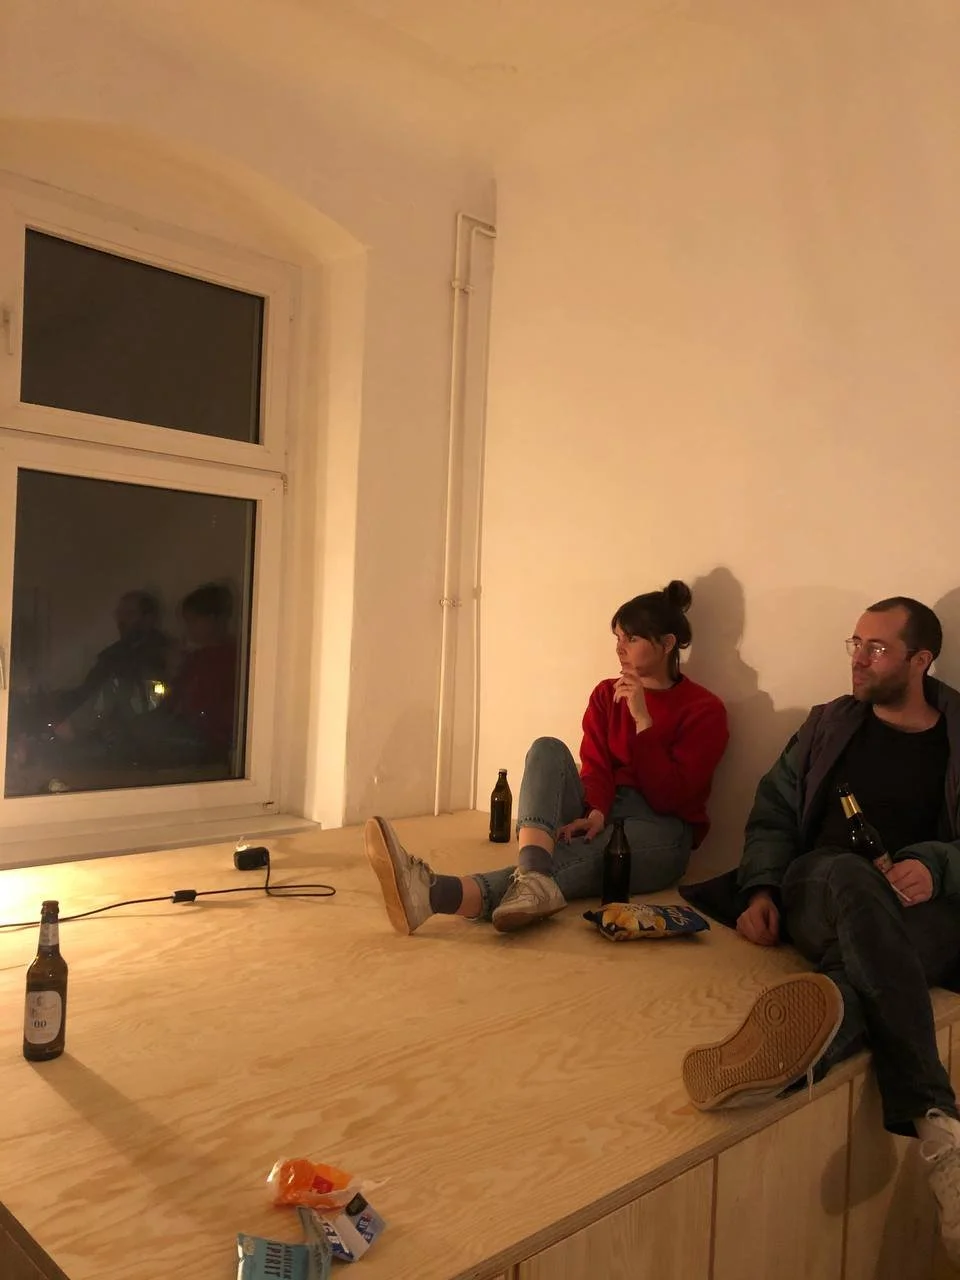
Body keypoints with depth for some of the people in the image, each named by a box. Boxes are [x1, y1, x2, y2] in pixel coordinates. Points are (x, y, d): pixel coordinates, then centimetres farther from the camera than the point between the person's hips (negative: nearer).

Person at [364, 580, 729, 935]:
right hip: (602, 816, 4)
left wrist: (644, 721, -18)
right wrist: (596, 814, -22)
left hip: (658, 830, -4)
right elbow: (596, 768, 1)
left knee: (567, 859, -36)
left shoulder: (704, 709, 0)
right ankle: (532, 876, -57)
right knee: (548, 749, -26)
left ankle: (439, 894, -65)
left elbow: (671, 798, -10)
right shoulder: (607, 694, 13)